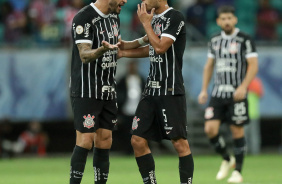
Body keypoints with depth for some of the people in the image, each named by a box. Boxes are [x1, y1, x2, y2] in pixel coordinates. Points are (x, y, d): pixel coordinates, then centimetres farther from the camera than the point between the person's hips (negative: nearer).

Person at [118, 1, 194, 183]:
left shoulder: (175, 17, -11)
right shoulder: (155, 19, 14)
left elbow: (160, 47, -19)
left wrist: (146, 22, -8)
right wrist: (123, 52, 27)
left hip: (171, 91, -8)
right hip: (152, 89, 8)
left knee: (180, 142, -8)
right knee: (138, 140, 4)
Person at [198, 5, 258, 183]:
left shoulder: (245, 40, -7)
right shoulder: (215, 40, 10)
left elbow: (253, 65, -11)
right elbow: (209, 66, 19)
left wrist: (243, 87, -23)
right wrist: (204, 90, 12)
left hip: (237, 94, -4)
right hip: (218, 93, 5)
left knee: (237, 130, -1)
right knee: (210, 129, -8)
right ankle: (227, 160, 16)